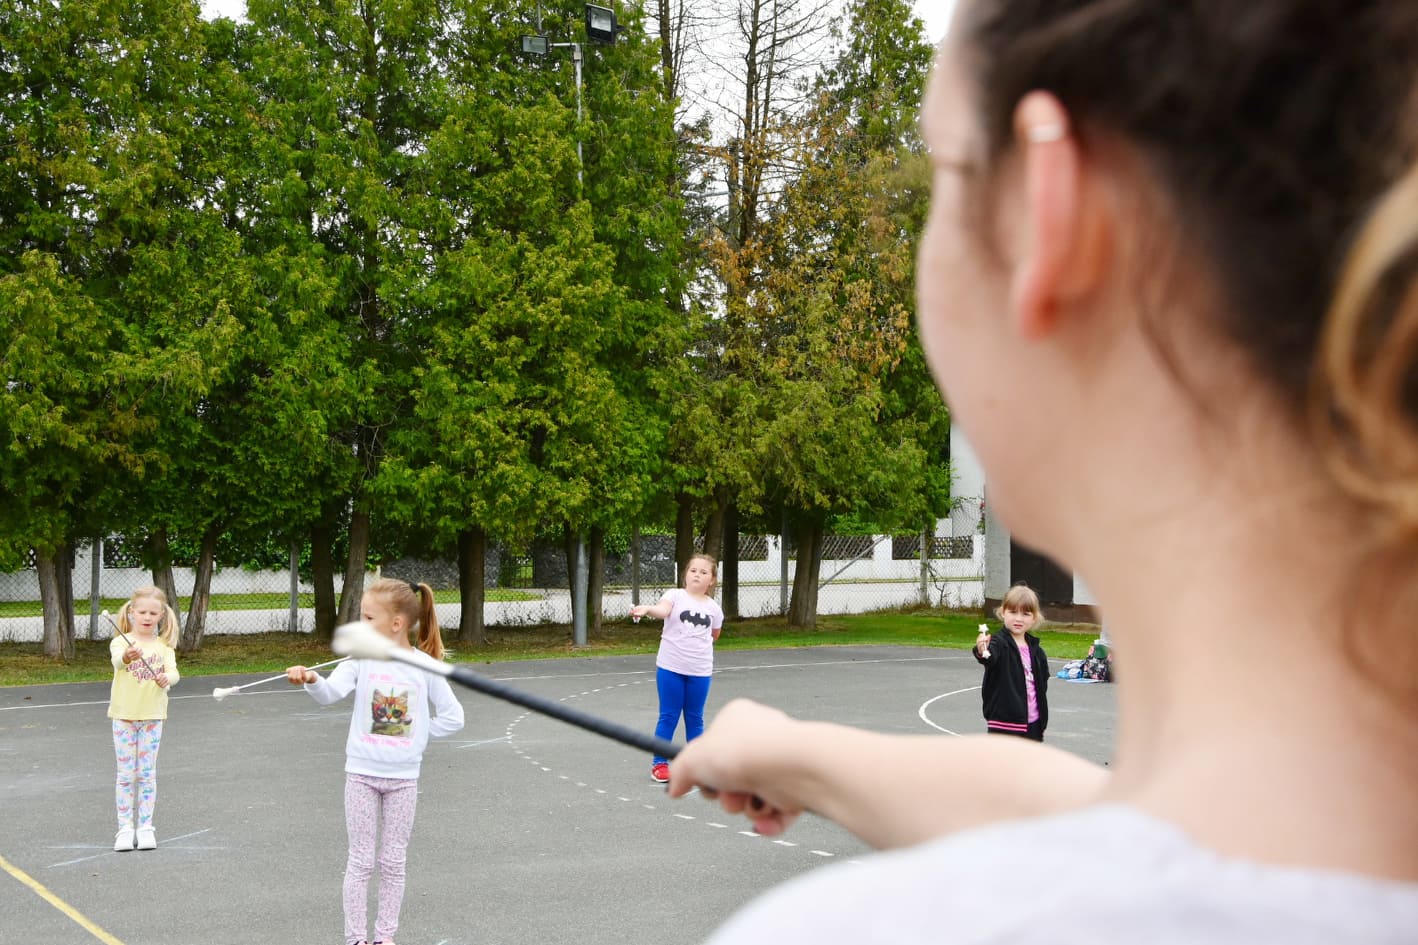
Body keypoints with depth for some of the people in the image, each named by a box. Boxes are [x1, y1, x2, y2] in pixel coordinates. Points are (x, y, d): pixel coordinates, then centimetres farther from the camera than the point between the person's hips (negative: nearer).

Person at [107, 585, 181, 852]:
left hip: (152, 716, 2)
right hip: (124, 716, -2)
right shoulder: (121, 642, -6)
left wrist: (168, 678, -34)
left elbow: (173, 672, -10)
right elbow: (116, 660, -29)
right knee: (125, 774, 2)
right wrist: (127, 656, -53)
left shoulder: (164, 646, 3)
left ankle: (145, 827, 12)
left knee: (147, 774, 6)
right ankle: (125, 828, 8)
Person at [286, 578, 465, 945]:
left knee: (393, 862, 9)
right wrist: (312, 680, -42)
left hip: (403, 777, 0)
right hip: (362, 774, 0)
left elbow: (453, 717, 2)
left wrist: (417, 734, -4)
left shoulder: (425, 667, -5)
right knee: (360, 862, 5)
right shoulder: (361, 660, -5)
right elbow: (331, 693, -23)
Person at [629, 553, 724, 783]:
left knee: (695, 718, 11)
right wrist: (646, 609, -48)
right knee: (668, 717, 4)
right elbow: (663, 610, -29)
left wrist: (697, 642, 12)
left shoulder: (713, 608, 5)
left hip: (700, 671, 3)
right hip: (670, 668, -3)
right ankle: (659, 763, 14)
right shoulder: (675, 596, -6)